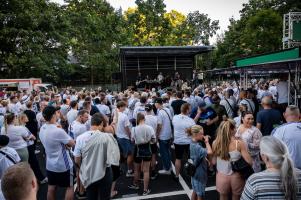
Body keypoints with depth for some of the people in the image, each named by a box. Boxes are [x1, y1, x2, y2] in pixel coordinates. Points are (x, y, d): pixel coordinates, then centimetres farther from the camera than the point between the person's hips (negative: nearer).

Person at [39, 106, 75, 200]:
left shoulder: (42, 129, -3)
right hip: (63, 165, -7)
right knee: (70, 187, 10)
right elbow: (72, 143, -18)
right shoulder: (58, 131, -30)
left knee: (51, 187, 18)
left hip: (50, 164, 7)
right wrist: (66, 143, -1)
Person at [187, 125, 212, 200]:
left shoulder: (193, 144, 0)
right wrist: (207, 142, -27)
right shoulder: (196, 146, -31)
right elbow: (209, 152, -42)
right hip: (199, 174, -9)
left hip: (195, 173, 9)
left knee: (195, 191, 24)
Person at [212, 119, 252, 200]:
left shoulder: (215, 143, -10)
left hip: (222, 176, 2)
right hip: (236, 177, -1)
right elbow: (249, 162, -15)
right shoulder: (239, 143, -17)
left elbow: (213, 162, -1)